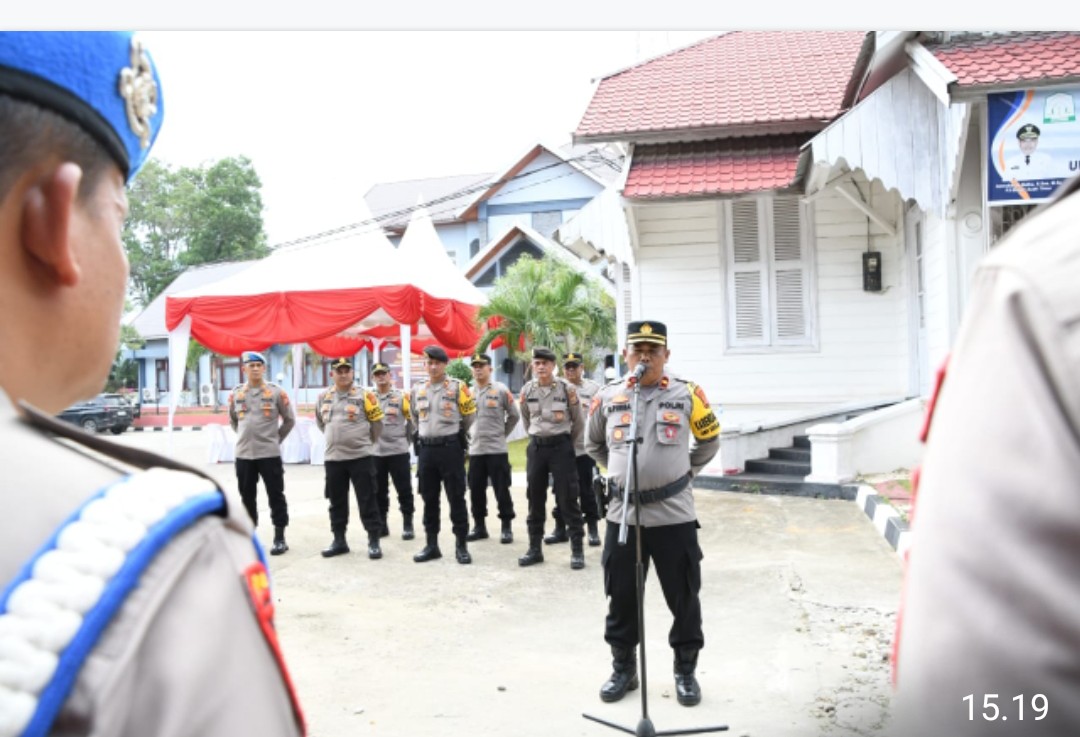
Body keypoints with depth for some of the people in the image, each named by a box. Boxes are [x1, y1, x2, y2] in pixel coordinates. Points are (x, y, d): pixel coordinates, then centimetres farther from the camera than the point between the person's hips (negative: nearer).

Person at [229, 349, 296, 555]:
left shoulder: (276, 391, -2)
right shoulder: (235, 393, 5)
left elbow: (289, 419, 6)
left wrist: (276, 439, 7)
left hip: (269, 453, -3)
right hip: (243, 454, 3)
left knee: (276, 496, 1)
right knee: (247, 497, 10)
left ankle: (280, 538, 8)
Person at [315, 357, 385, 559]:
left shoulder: (363, 395, -4)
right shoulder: (324, 397, 7)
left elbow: (376, 423, 3)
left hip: (360, 457, -4)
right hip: (333, 458, 4)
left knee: (367, 501, 0)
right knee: (336, 502, 12)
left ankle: (374, 541, 7)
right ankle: (339, 541, 23)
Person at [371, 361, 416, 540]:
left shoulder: (402, 397, -1)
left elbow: (412, 421, 3)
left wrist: (408, 441, 7)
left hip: (398, 451, -3)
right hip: (375, 453, 3)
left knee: (404, 489, 1)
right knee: (378, 491, 10)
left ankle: (408, 525, 9)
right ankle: (381, 525, 20)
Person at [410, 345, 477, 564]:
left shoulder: (458, 387, -5)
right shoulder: (417, 390, 8)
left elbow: (469, 416, 2)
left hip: (451, 448, -4)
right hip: (426, 449, 4)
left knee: (456, 498, 0)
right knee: (429, 498, 9)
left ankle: (461, 546, 8)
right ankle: (432, 545, 18)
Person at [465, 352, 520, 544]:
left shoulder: (501, 390, -5)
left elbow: (514, 415, 3)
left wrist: (502, 434, 4)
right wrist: (469, 435, 11)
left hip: (497, 449, -4)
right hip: (474, 450, 4)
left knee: (501, 490, -1)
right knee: (476, 490, 9)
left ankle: (507, 527, 8)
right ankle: (479, 526, 21)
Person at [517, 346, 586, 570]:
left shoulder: (566, 388, -7)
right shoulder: (527, 390, 2)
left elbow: (579, 421, 3)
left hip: (561, 446, -3)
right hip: (536, 447, 4)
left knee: (567, 498, -3)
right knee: (535, 498, 8)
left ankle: (577, 549, 3)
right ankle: (534, 548, 17)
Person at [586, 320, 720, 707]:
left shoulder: (687, 394, -2)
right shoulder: (607, 397, 3)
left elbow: (709, 441, 13)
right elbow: (593, 444, 20)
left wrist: (684, 472, 7)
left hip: (673, 513, -1)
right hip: (622, 513, 2)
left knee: (683, 596, 7)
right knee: (621, 595, 10)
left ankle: (685, 670, 25)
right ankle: (623, 668, 27)